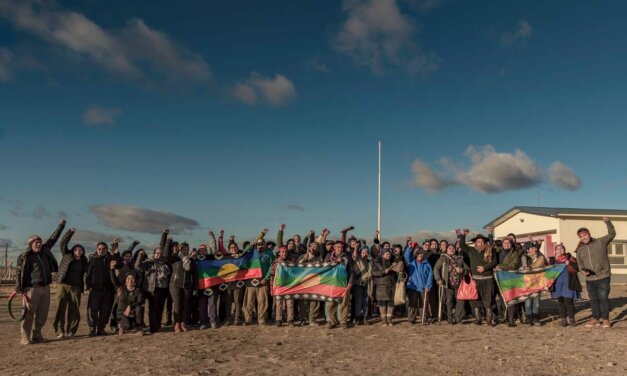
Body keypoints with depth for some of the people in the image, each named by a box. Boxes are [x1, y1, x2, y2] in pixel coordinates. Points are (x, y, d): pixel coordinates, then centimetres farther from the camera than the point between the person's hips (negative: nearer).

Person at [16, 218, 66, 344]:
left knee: (42, 313, 7)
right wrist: (19, 288, -15)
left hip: (46, 287, 6)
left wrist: (61, 226, 27)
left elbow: (53, 238, 22)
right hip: (32, 288, -6)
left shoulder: (45, 250, 11)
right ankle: (25, 336, -1)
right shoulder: (25, 257, -5)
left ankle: (36, 335, 15)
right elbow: (19, 273, -7)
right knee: (29, 313, -6)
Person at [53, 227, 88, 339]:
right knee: (60, 309, -6)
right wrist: (70, 232, -10)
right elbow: (63, 243, -2)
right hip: (63, 285, -2)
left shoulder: (83, 261, 11)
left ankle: (70, 331, 7)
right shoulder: (66, 255, 6)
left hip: (75, 287, 2)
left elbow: (87, 272, 21)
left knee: (74, 311, 0)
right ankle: (60, 331, -3)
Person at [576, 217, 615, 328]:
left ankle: (606, 319, 8)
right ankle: (595, 319, 21)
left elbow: (612, 234, -2)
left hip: (603, 276, -4)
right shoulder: (580, 250, 9)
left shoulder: (600, 242, -1)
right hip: (589, 279, 4)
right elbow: (580, 263, 12)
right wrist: (583, 270, -9)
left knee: (603, 298, -3)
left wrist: (608, 223, -17)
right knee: (593, 299, 11)